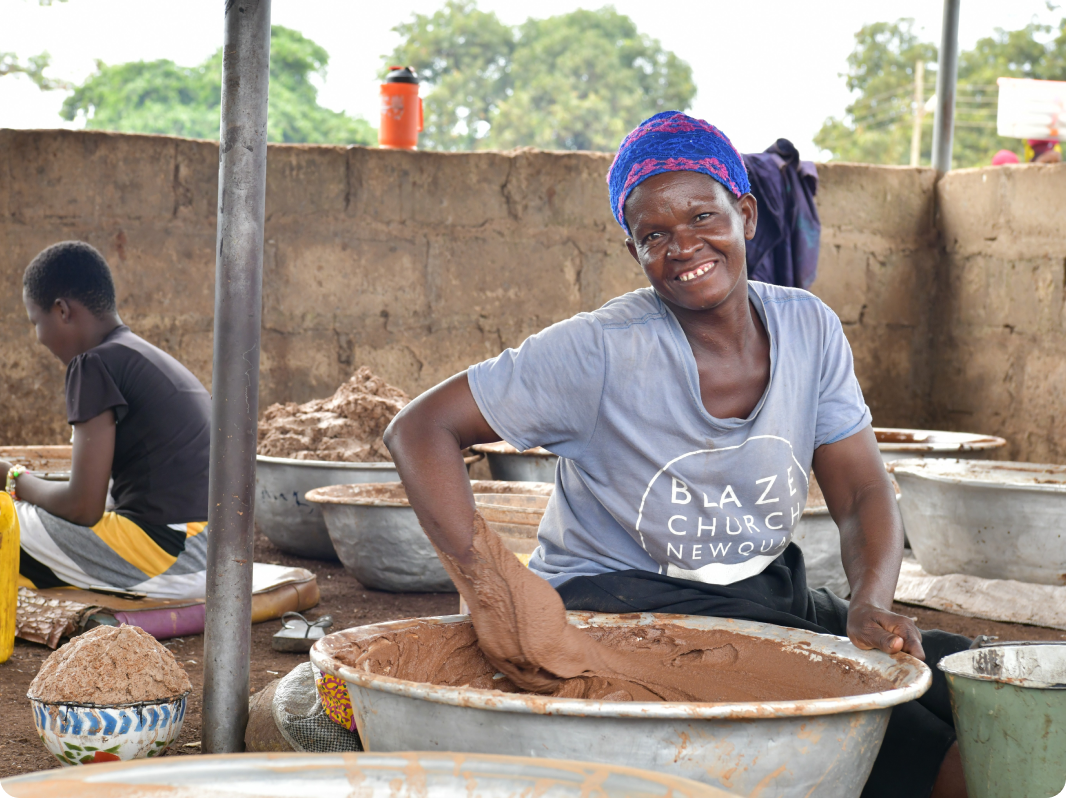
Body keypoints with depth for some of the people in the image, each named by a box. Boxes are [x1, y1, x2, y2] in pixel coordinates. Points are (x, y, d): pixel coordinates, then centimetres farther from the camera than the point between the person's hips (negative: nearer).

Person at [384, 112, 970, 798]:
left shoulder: (809, 330, 1)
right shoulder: (603, 351, -15)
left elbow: (865, 495, 2)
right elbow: (419, 430, -16)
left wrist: (871, 605, -19)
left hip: (770, 598, 6)